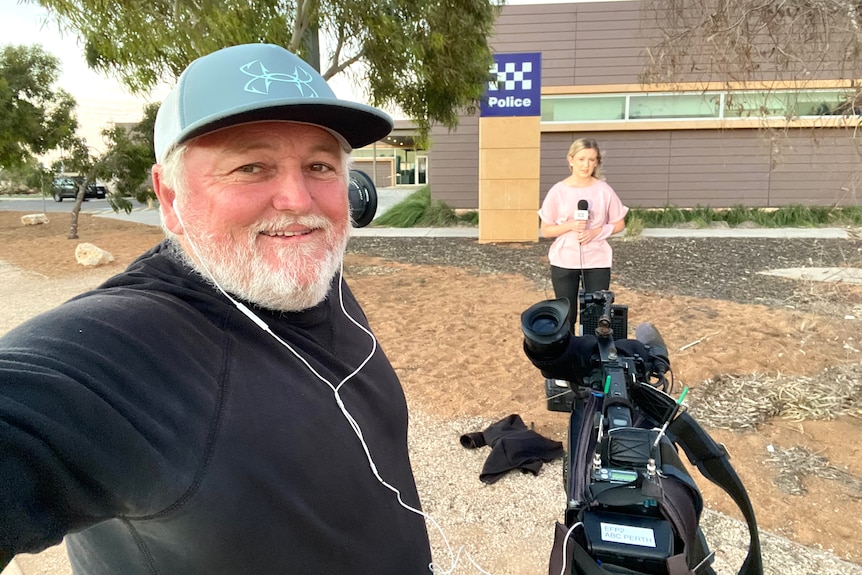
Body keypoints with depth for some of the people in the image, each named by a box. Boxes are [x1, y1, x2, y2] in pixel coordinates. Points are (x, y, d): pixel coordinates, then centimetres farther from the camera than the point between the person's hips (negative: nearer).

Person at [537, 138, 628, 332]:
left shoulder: (604, 190, -3)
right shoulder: (558, 191, -5)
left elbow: (619, 224, 5)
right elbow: (545, 230, -1)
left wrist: (597, 232, -13)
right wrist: (570, 225, -18)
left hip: (597, 262, 1)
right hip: (564, 262, 0)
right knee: (566, 316, 8)